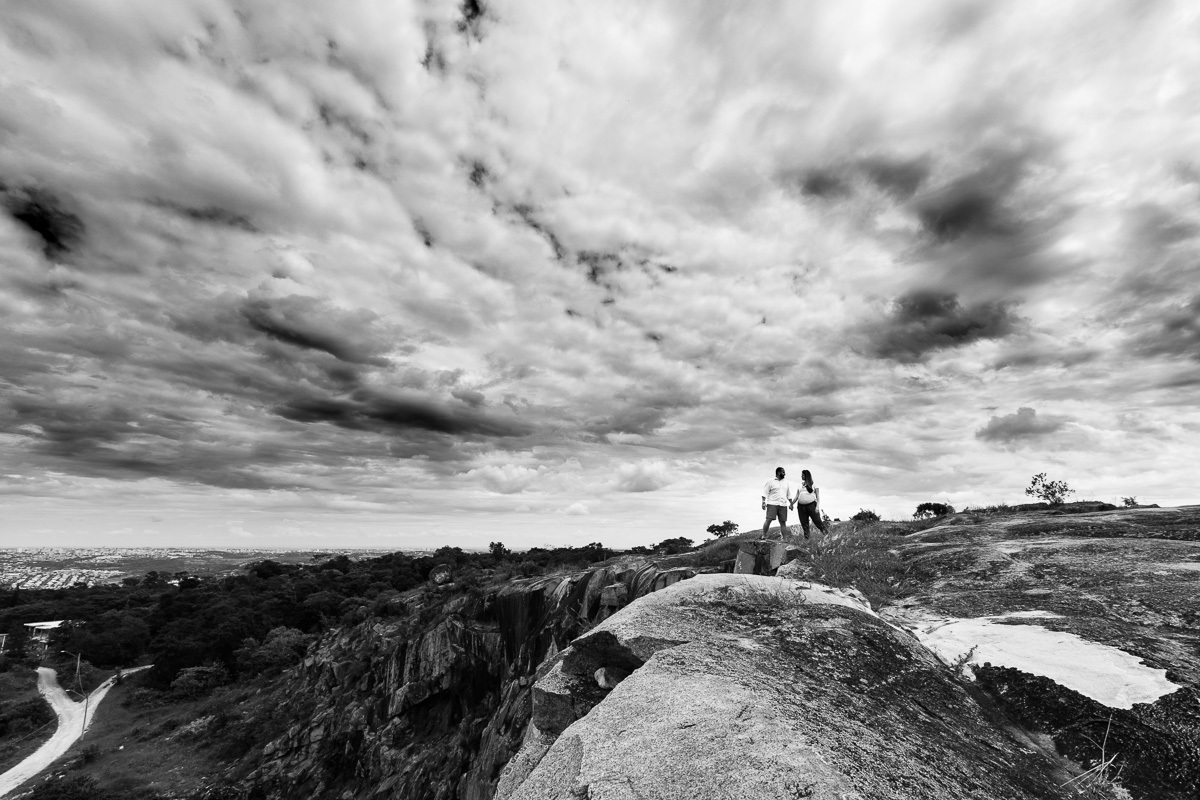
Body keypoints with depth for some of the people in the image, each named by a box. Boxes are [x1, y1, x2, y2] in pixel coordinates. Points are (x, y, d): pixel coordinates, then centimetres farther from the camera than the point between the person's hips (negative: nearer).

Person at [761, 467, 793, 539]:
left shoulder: (786, 483, 18)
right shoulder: (770, 482, 3)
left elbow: (789, 495, 22)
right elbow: (765, 493, 0)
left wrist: (791, 503, 13)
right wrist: (763, 502, -10)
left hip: (783, 505, 4)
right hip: (772, 504, -4)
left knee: (783, 522, 2)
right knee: (768, 520, -13)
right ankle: (763, 536, -8)